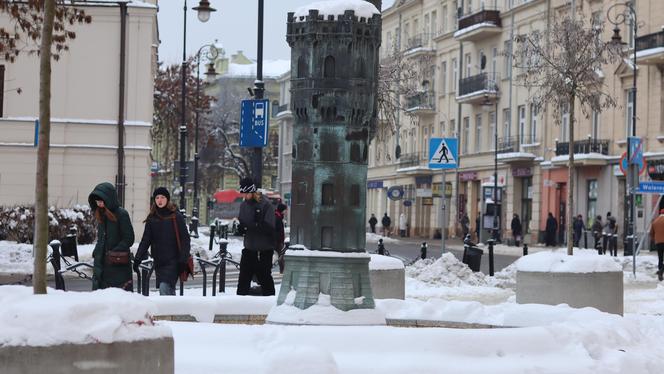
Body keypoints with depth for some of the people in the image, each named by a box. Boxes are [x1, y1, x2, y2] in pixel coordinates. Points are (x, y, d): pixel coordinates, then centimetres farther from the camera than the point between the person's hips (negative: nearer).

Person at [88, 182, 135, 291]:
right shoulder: (100, 215, 14)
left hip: (118, 266, -7)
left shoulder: (121, 214, -8)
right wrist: (96, 253, 7)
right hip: (101, 264, 7)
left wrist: (112, 253, -14)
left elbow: (128, 239, -10)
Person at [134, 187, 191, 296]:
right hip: (159, 261, 5)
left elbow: (185, 239, -4)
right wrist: (137, 259, 2)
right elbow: (145, 240, 11)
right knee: (169, 290, 9)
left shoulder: (176, 217, -3)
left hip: (172, 261, -5)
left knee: (164, 288, -19)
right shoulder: (152, 218, 10)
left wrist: (183, 260, -13)